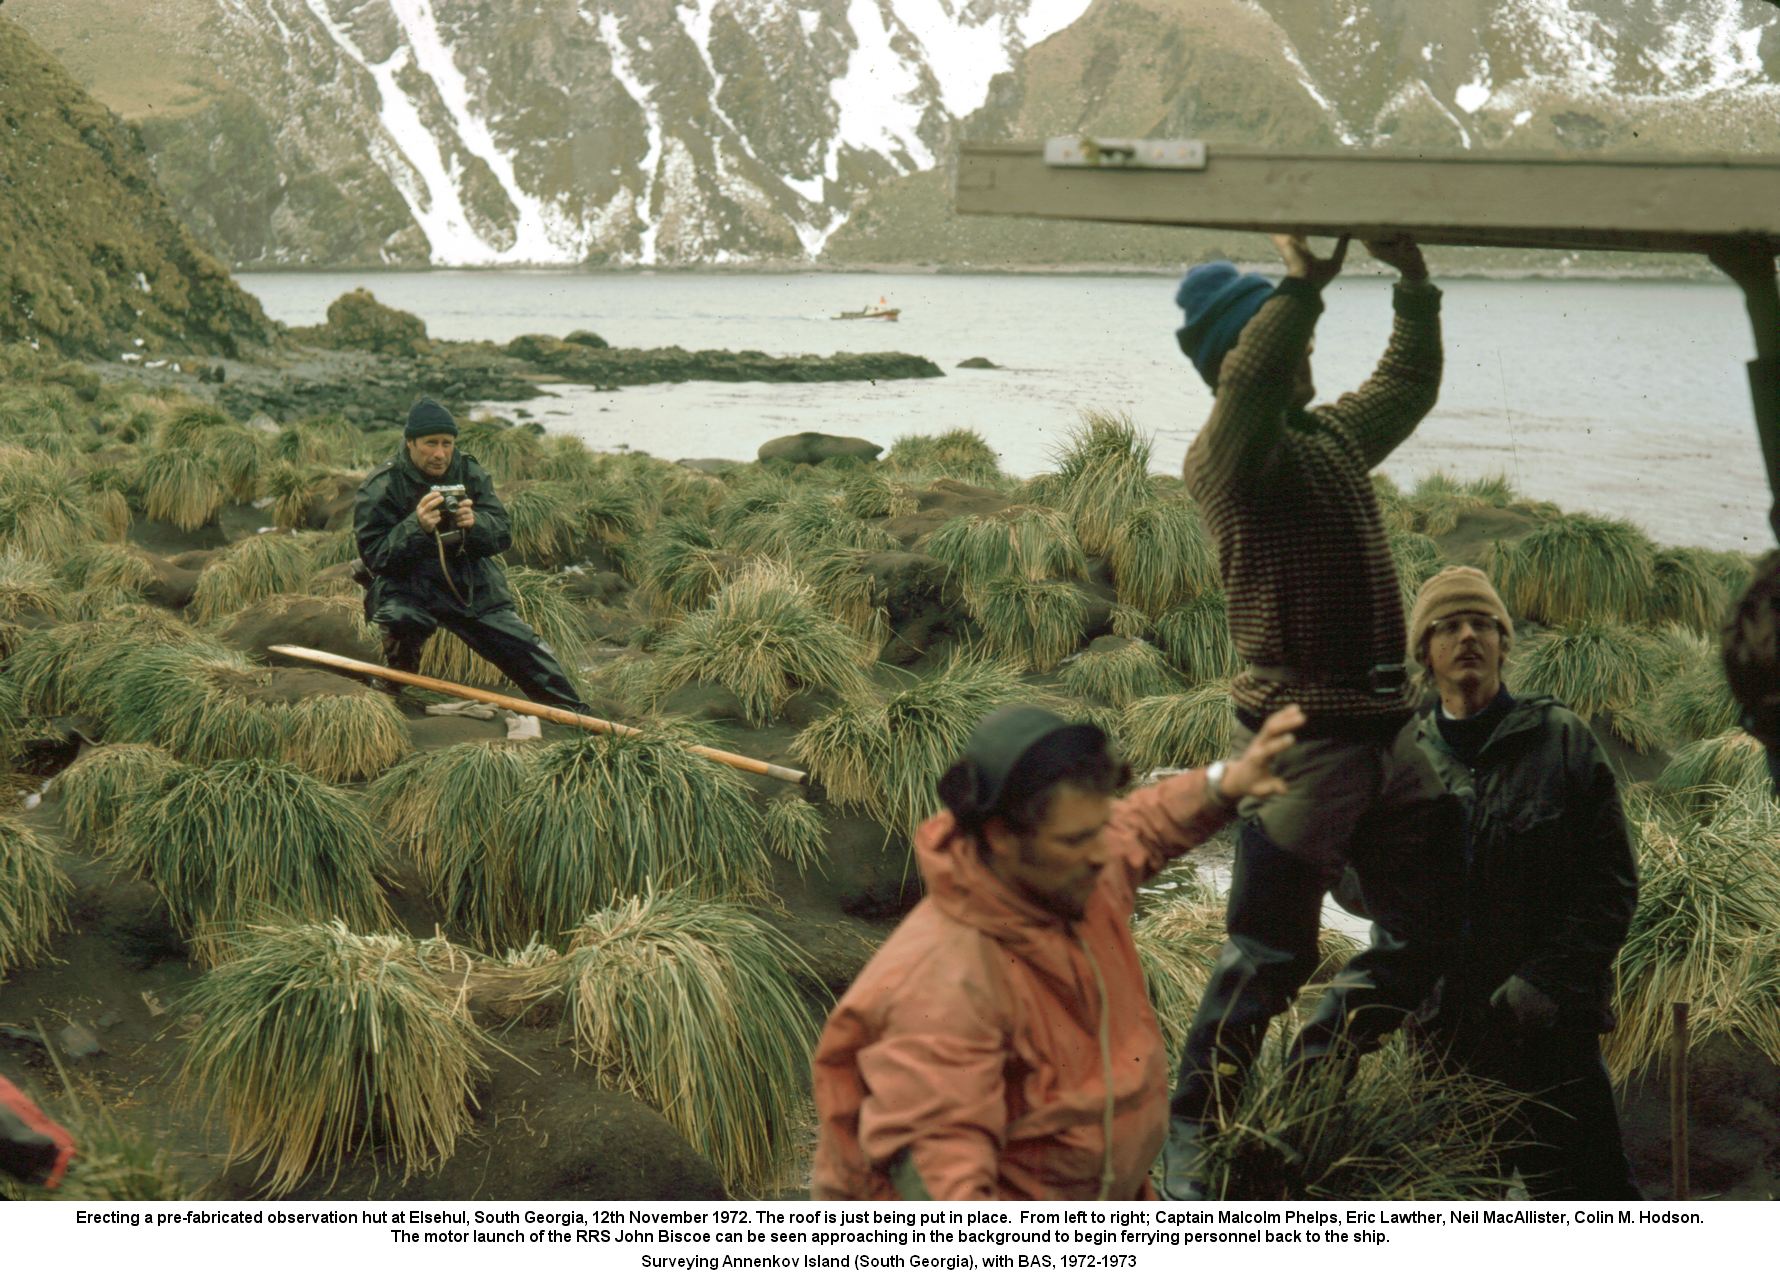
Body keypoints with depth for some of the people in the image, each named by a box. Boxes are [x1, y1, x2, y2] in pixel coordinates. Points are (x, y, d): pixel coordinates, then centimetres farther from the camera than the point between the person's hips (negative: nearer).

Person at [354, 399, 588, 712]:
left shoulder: (469, 472, 2)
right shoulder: (381, 486, -10)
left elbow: (501, 535, -1)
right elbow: (375, 555, -16)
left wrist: (475, 523, -25)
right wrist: (416, 527, -33)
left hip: (472, 586, 4)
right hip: (408, 586, -4)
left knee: (521, 645, -1)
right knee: (401, 618, -36)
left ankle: (572, 712, 16)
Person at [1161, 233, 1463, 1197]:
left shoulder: (1337, 437, 15)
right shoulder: (1223, 457, -9)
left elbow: (1408, 384, 29)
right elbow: (1251, 381, -30)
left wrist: (1414, 282, 18)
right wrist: (1304, 280, -29)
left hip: (1387, 731, 8)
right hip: (1304, 742, -8)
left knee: (1426, 932, 11)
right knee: (1268, 954, -3)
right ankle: (1193, 1138, 10)